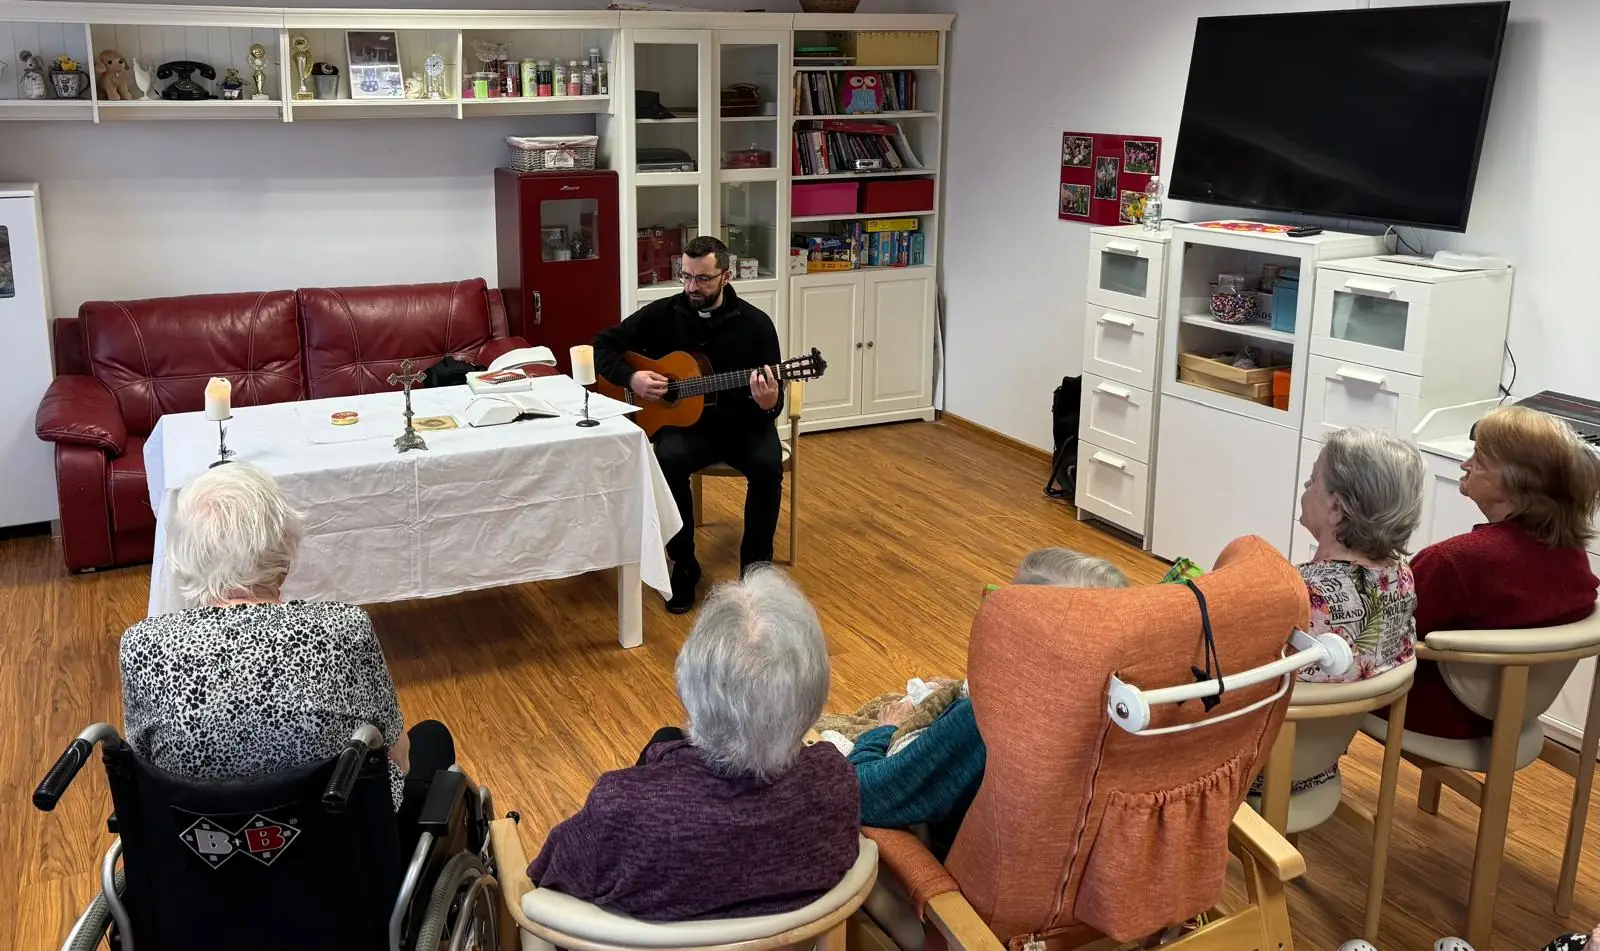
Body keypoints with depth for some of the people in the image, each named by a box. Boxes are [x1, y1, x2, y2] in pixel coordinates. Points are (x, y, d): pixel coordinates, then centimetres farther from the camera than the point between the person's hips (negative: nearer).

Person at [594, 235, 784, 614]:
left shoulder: (755, 323, -7)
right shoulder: (662, 314, -3)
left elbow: (772, 404, -8)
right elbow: (603, 345, 4)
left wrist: (769, 403, -33)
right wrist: (631, 378, -14)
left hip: (742, 423, 0)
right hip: (684, 422, 1)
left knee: (768, 465, -31)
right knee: (668, 459, -33)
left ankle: (756, 567, -10)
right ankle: (684, 567, -13)